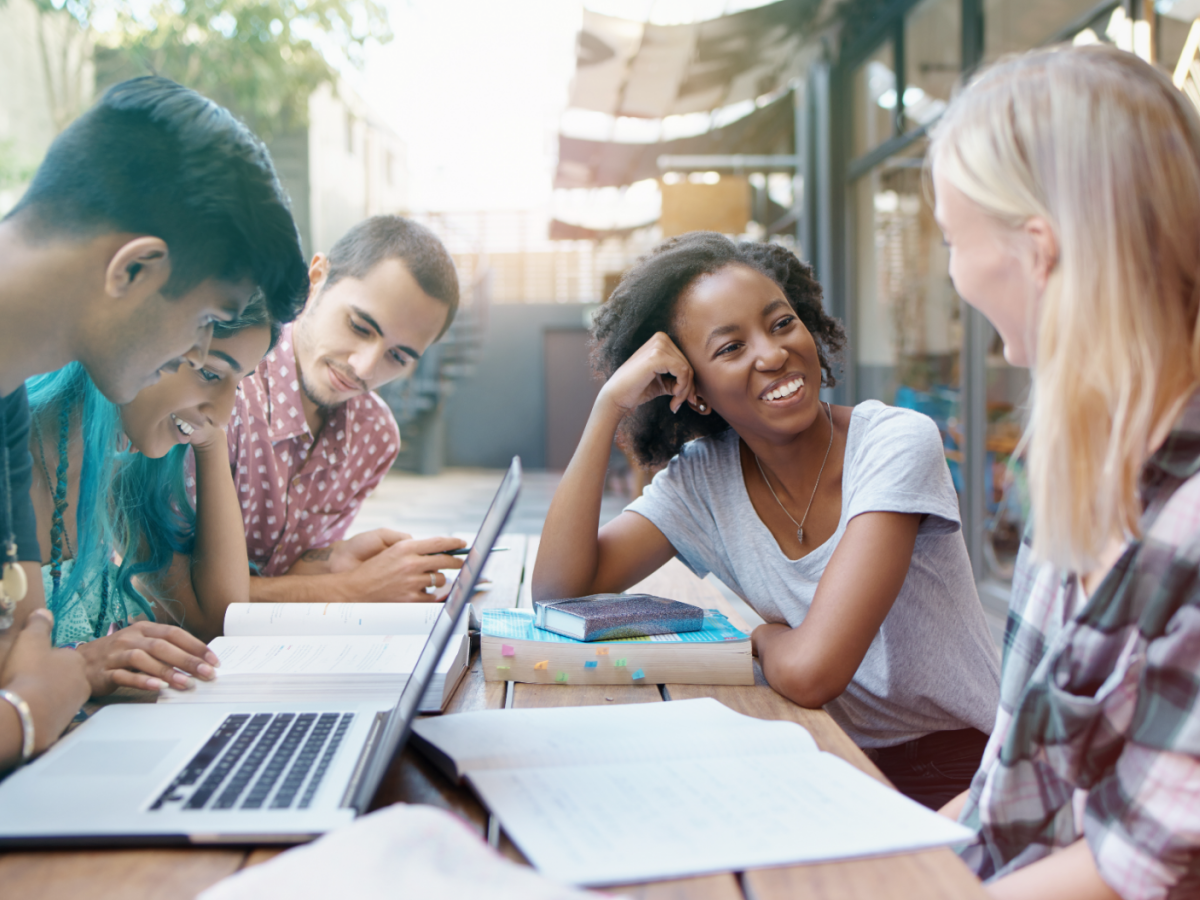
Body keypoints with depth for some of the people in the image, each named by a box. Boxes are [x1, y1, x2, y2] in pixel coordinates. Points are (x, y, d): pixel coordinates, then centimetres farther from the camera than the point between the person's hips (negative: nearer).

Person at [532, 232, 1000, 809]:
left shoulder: (898, 444, -20)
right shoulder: (703, 478, -2)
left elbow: (809, 670, -28)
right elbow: (559, 586, -12)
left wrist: (762, 637, -5)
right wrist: (610, 404, -14)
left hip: (956, 775, -4)